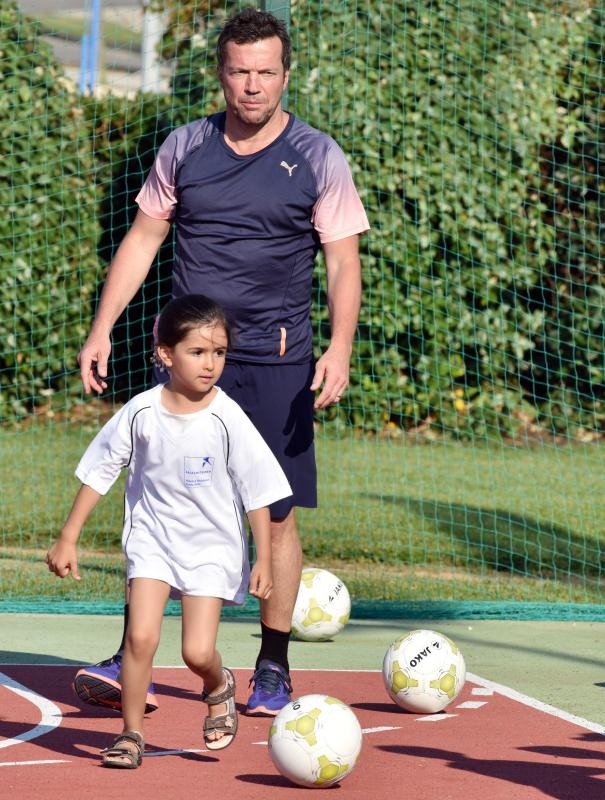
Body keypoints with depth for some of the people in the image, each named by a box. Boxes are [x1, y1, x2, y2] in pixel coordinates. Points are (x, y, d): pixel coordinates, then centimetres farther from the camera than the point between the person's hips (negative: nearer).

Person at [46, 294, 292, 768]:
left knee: (198, 651, -9)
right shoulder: (141, 413, -9)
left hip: (212, 546, -1)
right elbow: (98, 473, 1)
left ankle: (219, 687, 28)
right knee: (141, 636, -14)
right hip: (152, 537, 1)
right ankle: (131, 735, 3)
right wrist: (69, 538, 2)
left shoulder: (228, 420, -14)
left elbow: (257, 493, -8)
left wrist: (263, 561, -8)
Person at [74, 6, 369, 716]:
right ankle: (131, 662, -3)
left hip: (277, 365, -2)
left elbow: (343, 264, 0)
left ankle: (273, 670, 11)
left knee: (277, 516, -1)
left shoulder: (318, 158, 1)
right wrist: (101, 329, 7)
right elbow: (142, 239, 14)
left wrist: (339, 348, -15)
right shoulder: (184, 148, 8)